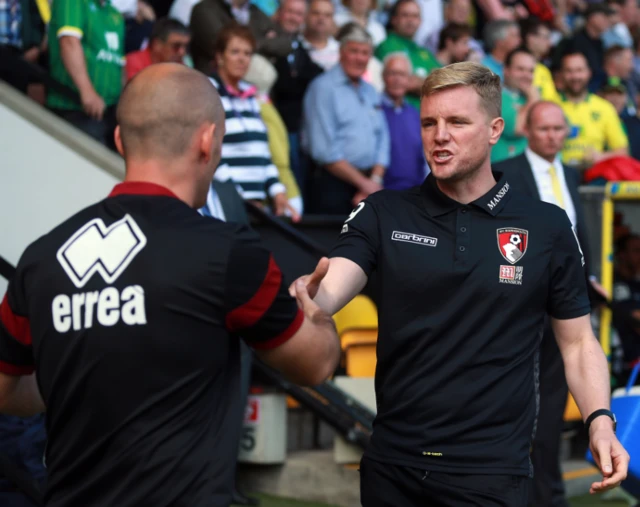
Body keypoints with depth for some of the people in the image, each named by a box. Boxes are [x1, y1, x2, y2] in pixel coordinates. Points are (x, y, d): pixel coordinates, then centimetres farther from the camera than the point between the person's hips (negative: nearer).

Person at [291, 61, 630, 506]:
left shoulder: (548, 227, -1)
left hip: (492, 469, -2)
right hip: (391, 462, 2)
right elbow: (327, 294, -14)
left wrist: (600, 420, -12)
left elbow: (578, 341, 5)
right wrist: (301, 294, -37)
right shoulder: (382, 215, 1)